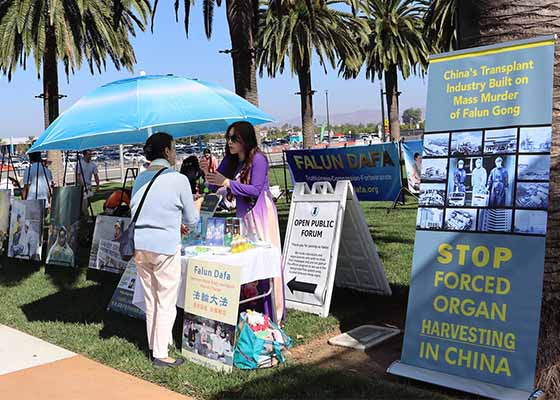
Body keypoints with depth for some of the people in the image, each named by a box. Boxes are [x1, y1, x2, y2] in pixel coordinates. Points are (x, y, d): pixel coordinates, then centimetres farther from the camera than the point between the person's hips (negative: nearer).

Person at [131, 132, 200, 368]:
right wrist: (198, 203, 19)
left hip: (140, 246, 6)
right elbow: (191, 220, -3)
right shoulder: (179, 180, -10)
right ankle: (160, 355, 11)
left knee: (150, 299, 19)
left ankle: (154, 343, 32)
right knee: (166, 302, 6)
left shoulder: (140, 179, 6)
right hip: (165, 247, -6)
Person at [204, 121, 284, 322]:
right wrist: (208, 173, -11)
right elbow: (216, 184, 9)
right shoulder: (230, 160, 8)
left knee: (264, 260, -2)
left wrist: (226, 182, -23)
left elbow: (255, 190, -18)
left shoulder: (258, 159, -13)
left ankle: (271, 314, 9)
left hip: (260, 214, -7)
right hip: (242, 214, 7)